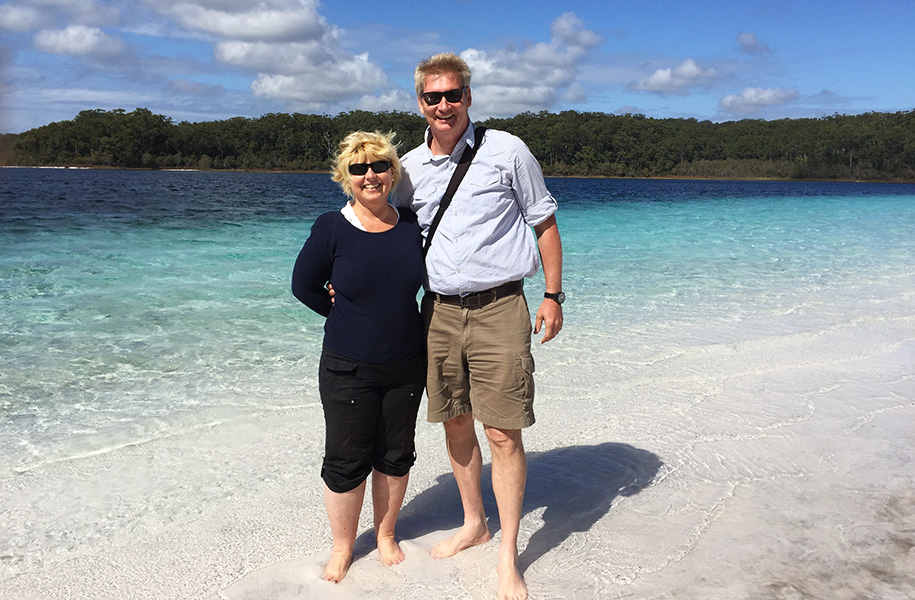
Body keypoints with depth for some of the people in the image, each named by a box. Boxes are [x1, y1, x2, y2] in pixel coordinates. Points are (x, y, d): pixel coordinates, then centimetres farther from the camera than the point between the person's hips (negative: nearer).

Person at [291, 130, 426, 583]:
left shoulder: (412, 225, -2)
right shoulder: (331, 229, -11)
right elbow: (303, 286, -1)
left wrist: (393, 317, 6)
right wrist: (353, 318, 1)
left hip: (406, 367, 3)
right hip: (347, 369, -3)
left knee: (395, 455, 15)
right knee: (346, 460, 7)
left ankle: (385, 534, 37)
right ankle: (342, 547, 29)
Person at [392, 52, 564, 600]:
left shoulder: (506, 151, -3)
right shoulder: (410, 167, 8)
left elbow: (544, 223, 4)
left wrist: (553, 295, -1)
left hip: (498, 309, -4)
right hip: (439, 312, 4)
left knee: (503, 433, -4)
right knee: (455, 424, 12)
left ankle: (508, 556, 11)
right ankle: (474, 524, 34)